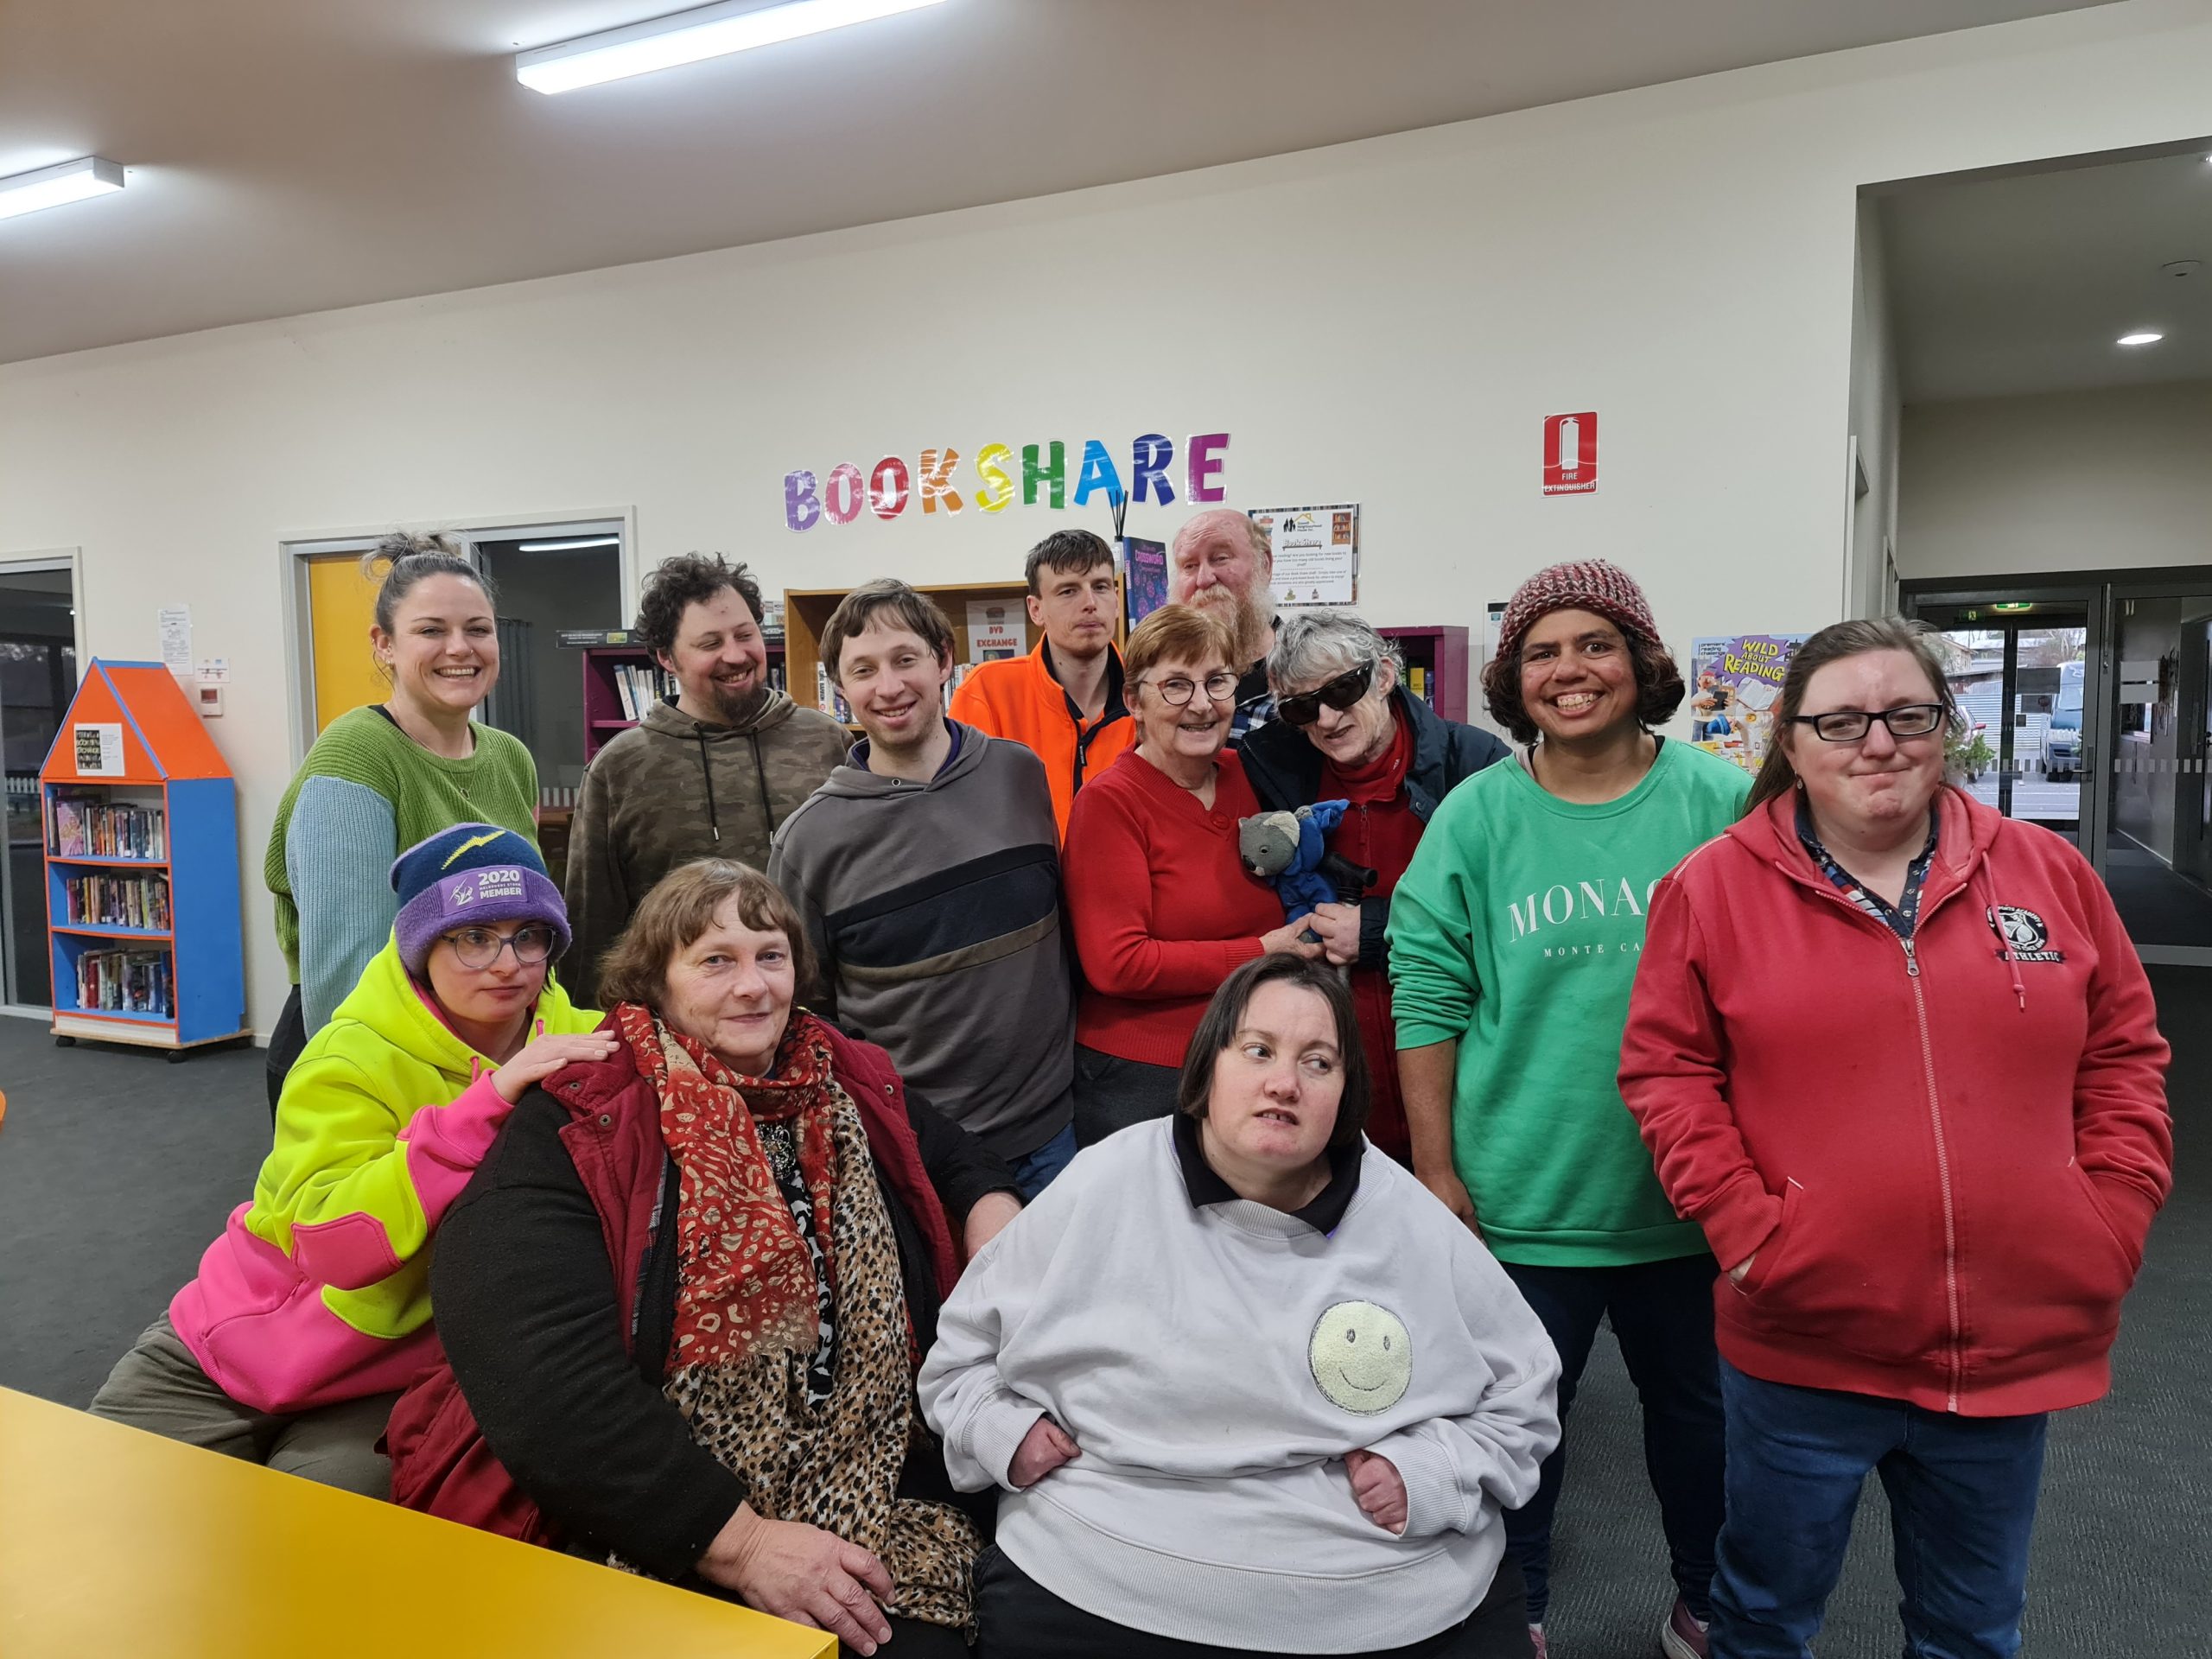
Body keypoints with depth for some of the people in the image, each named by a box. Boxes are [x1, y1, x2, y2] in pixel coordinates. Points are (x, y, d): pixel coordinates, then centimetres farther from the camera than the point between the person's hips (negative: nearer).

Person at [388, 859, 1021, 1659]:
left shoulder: (853, 1089, 6)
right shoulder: (570, 1136, -9)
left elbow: (961, 1160, 25)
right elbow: (548, 1382, -19)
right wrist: (742, 1543, -20)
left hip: (874, 1504, 4)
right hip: (650, 1538, -3)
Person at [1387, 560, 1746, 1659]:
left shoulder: (1718, 801, -3)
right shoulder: (1477, 815, -6)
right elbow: (1427, 998, -5)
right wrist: (1435, 1169, -5)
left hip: (1688, 1190, 2)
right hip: (1521, 1191, -1)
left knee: (1696, 1402, 21)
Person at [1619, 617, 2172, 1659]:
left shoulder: (2048, 872, 2)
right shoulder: (1714, 887, -7)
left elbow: (2124, 1056, 9)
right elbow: (1667, 1071, -5)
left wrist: (2112, 1216, -1)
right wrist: (1744, 1224, -13)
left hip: (2017, 1344, 3)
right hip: (1804, 1344, -3)